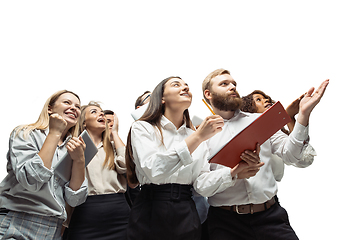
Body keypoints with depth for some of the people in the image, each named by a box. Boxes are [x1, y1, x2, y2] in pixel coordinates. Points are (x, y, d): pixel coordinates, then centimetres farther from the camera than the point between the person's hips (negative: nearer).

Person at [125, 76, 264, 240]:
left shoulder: (196, 137, 11)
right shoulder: (142, 128, -2)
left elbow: (202, 184, 2)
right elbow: (154, 171, -20)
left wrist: (233, 173, -15)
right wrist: (197, 137, -23)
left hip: (186, 215, 4)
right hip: (150, 213, -4)